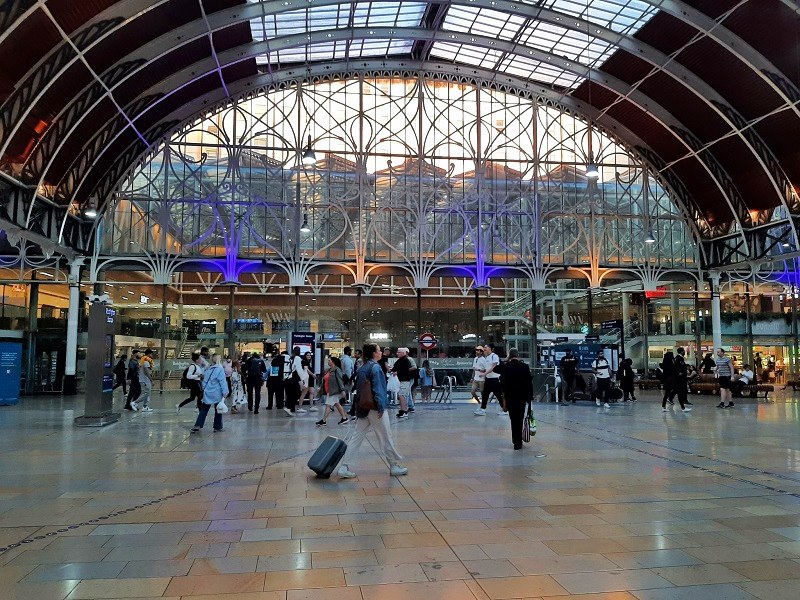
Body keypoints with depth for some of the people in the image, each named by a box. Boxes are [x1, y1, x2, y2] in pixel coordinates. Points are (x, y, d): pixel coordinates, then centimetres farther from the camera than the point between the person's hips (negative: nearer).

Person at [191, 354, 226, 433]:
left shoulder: (207, 369, 4)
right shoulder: (220, 369, -13)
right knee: (218, 410, 8)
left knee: (204, 410, 11)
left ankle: (197, 426, 4)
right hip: (216, 394, -5)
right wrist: (224, 392, -12)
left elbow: (204, 380, 13)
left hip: (207, 393, 5)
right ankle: (217, 427, 13)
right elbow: (222, 382, -14)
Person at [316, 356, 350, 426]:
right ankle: (344, 418, 23)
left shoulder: (337, 370, -13)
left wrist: (342, 390, -21)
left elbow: (340, 380, -17)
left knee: (328, 405, -9)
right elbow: (325, 380, 20)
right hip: (328, 391, 10)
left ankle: (324, 421, -5)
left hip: (333, 391, -10)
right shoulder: (328, 370, 13)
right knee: (337, 404, 15)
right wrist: (321, 388, 20)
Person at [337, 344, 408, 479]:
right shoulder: (375, 367, -13)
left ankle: (345, 468, 6)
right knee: (386, 438, 6)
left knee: (357, 437, 9)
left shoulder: (361, 368, 11)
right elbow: (377, 388, -18)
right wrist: (381, 407, -16)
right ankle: (394, 466, 18)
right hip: (375, 408, -8)